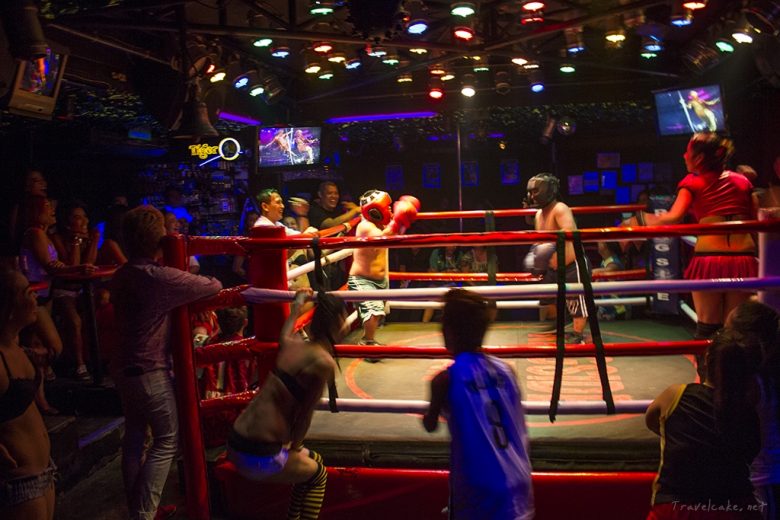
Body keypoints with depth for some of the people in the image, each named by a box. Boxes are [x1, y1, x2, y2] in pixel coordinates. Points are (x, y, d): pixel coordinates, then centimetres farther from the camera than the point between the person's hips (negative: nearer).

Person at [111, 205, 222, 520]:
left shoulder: (122, 276, 3)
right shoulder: (160, 278, -23)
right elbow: (215, 286, -18)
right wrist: (192, 281, 4)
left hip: (124, 367, 8)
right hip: (150, 372, -8)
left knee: (134, 436, 17)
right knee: (167, 439, 4)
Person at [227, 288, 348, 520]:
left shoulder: (293, 344, 8)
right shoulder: (323, 362, -16)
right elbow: (304, 414, -10)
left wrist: (299, 302, 50)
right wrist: (295, 447, 9)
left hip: (238, 442, 8)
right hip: (259, 455, -8)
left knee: (313, 461, 28)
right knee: (318, 475, 18)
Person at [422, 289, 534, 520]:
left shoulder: (446, 379, -13)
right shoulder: (506, 370, 1)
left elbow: (431, 425, 3)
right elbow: (520, 433, 11)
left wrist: (433, 409, 24)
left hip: (479, 498, -4)